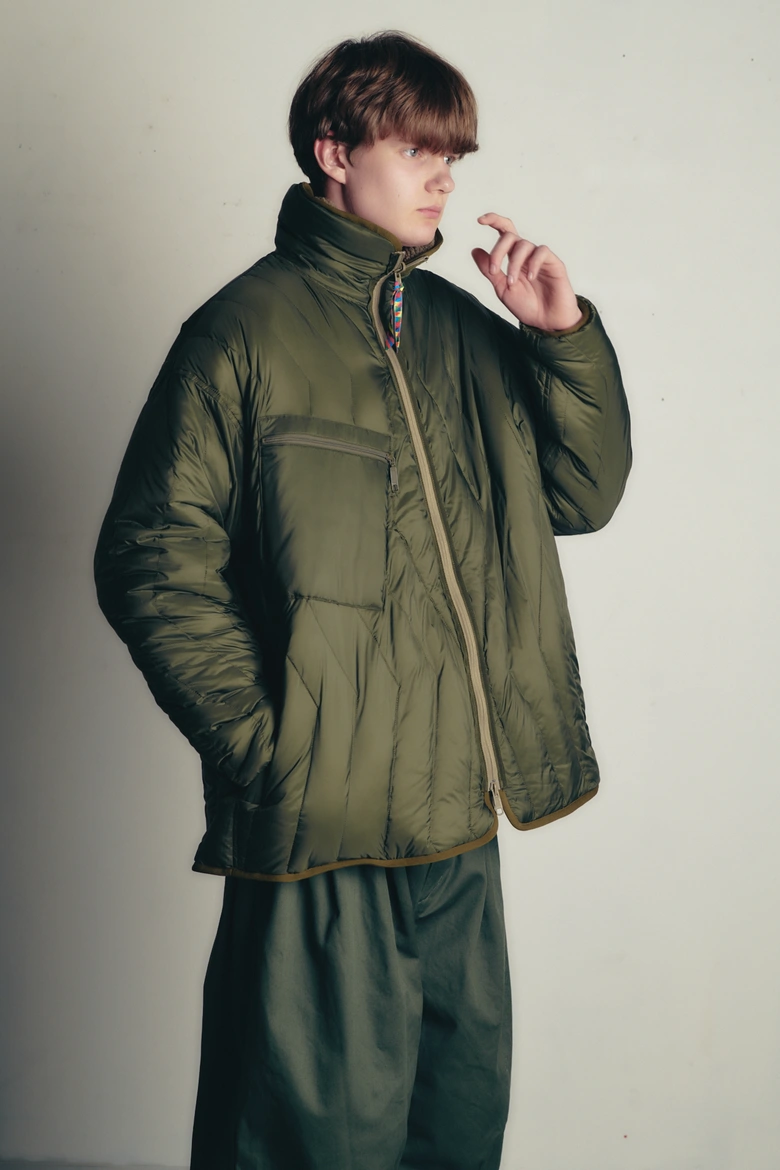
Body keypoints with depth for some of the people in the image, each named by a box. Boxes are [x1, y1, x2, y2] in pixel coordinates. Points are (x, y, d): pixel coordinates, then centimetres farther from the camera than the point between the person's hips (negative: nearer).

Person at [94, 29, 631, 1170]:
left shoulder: (462, 329, 12)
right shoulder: (248, 329, -7)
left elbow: (583, 494, 14)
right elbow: (152, 563, -10)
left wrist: (565, 336, 1)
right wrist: (268, 746, -14)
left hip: (464, 823, 7)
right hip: (325, 828, -6)